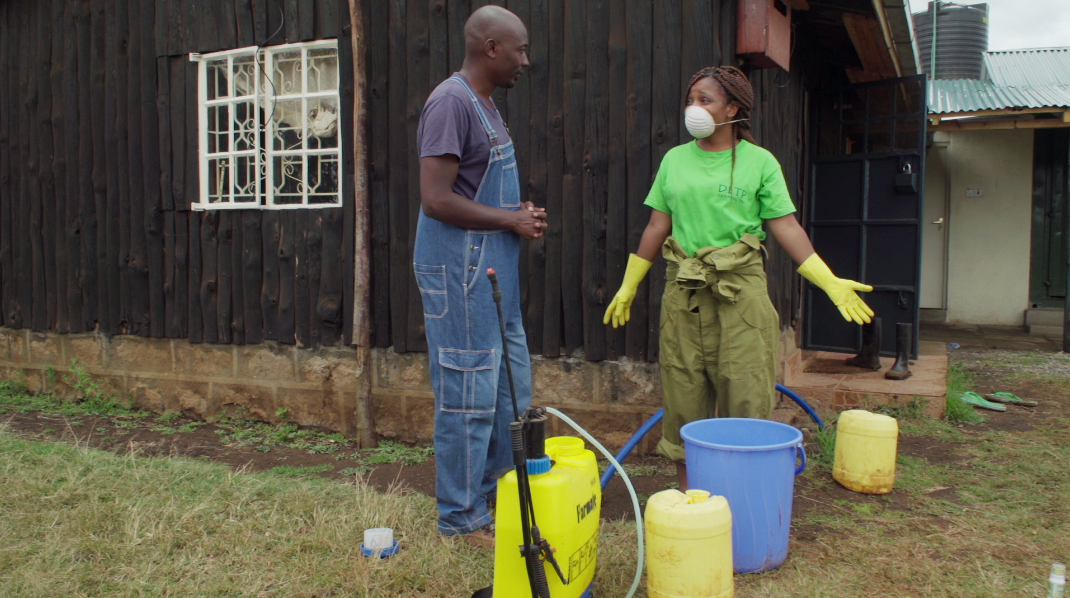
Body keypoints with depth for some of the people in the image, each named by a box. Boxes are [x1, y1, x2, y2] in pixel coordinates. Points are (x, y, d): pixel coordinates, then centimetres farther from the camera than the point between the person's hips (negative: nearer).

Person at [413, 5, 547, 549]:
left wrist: (521, 214, 5)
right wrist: (511, 220, -14)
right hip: (461, 274, -10)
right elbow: (436, 198, -23)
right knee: (469, 395, -1)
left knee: (511, 389, 16)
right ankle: (462, 518, 14)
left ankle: (502, 498, 32)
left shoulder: (483, 104, 15)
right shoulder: (451, 102, -15)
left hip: (493, 273, 10)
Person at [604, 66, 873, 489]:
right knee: (683, 395, 6)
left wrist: (831, 283, -7)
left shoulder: (759, 161, 2)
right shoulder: (674, 160, 11)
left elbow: (786, 227, 0)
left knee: (745, 395, -3)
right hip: (683, 291, 3)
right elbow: (657, 226, 14)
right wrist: (628, 287, 16)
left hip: (741, 290, -3)